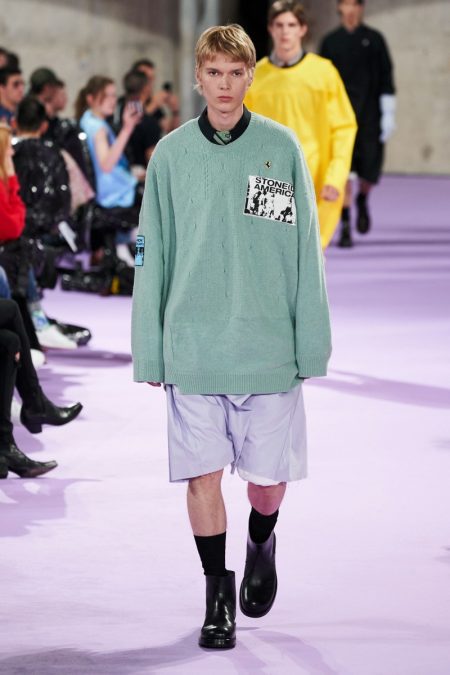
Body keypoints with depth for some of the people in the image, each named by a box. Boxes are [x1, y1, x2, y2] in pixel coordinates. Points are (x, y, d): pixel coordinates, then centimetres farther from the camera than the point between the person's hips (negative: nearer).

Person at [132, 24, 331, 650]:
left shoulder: (281, 148, 1)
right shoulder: (171, 154, 3)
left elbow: (305, 250, 3)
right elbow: (152, 257, 6)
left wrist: (311, 343, 0)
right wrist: (149, 352, 3)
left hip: (268, 344, 0)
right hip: (192, 348, 0)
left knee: (269, 477, 6)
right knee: (203, 475, 0)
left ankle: (261, 543, 37)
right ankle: (218, 593, 15)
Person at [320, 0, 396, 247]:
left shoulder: (374, 39, 5)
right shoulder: (329, 41, 7)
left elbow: (386, 79, 3)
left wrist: (388, 114, -4)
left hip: (369, 115, 0)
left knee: (370, 170, -1)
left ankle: (362, 199, 33)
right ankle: (345, 227, -7)